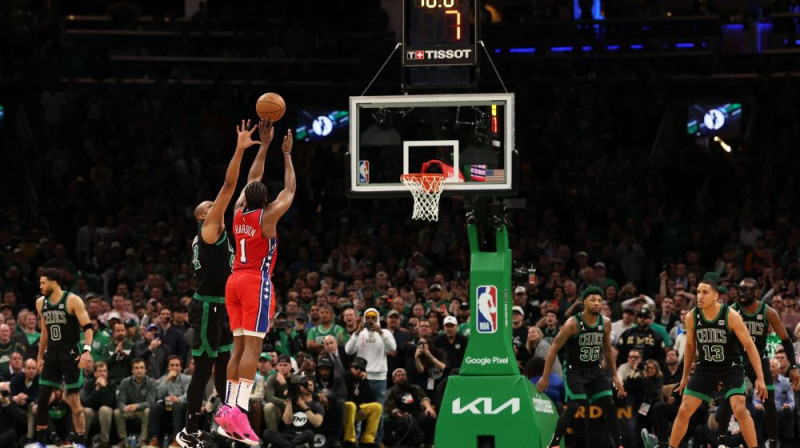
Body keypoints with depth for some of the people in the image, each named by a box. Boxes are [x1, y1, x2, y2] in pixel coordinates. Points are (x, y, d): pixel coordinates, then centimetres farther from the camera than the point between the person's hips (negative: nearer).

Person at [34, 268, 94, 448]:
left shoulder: (73, 301, -12)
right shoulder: (41, 303, 9)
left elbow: (88, 327, -14)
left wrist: (87, 350, -27)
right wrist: (40, 356, 20)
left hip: (70, 355, -6)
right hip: (51, 354, 6)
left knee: (74, 401, -6)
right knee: (42, 399, 3)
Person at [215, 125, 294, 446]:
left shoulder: (238, 213, 8)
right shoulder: (268, 216, -7)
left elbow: (252, 181, 22)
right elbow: (290, 190, 5)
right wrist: (286, 155, 12)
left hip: (235, 281, 7)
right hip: (256, 282, -7)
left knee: (239, 345, 8)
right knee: (252, 345, -13)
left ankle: (229, 407, 2)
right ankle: (240, 409, -24)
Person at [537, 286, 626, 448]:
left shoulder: (605, 324, -1)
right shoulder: (573, 324, -17)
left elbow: (608, 351, 14)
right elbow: (554, 348, -12)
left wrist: (615, 376, 12)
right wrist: (545, 376, -14)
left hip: (595, 370, 5)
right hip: (574, 370, -5)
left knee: (609, 406, 0)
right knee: (573, 407, -18)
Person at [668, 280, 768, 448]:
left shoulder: (731, 316, -20)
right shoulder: (692, 317, -9)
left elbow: (749, 346, -15)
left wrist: (760, 378, -20)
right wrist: (685, 376, 15)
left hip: (731, 367, -3)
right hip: (706, 368, 3)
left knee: (740, 409, -21)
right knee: (684, 411, -2)